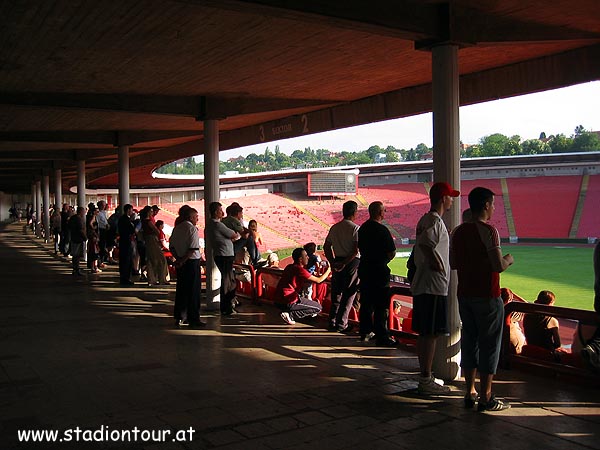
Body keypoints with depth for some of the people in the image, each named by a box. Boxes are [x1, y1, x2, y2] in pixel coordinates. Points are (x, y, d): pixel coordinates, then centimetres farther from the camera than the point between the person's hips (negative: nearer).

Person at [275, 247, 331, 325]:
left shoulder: (290, 267, 11)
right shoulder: (299, 270, -15)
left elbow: (305, 280, 22)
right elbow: (318, 280, -12)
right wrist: (329, 270, 2)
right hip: (288, 301, -9)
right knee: (318, 308, 2)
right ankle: (290, 315, -7)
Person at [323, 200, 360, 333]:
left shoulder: (334, 227, 8)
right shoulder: (355, 228, -10)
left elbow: (326, 247, 10)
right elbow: (356, 250, -18)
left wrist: (332, 262, 8)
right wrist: (345, 263, -13)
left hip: (337, 262, 6)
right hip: (352, 262, -5)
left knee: (336, 293, 14)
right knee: (348, 294, 2)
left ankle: (332, 322, 18)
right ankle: (341, 324, 3)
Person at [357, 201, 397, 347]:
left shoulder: (363, 228, 8)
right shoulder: (382, 230, -16)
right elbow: (392, 253, -14)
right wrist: (384, 260, 5)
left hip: (364, 269, 8)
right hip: (379, 271, -8)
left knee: (366, 303, 15)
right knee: (381, 306, -3)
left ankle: (365, 332, 24)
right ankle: (382, 337, -2)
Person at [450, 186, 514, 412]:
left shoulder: (458, 231, 7)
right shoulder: (488, 231, -15)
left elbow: (453, 263, 12)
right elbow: (499, 266, -20)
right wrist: (509, 259, 0)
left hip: (464, 295, 7)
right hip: (487, 297, -7)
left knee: (469, 341, 13)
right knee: (489, 344, 2)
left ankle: (470, 393, 20)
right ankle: (486, 398, 8)